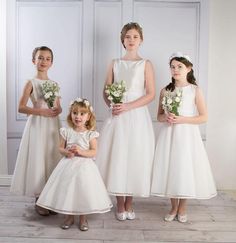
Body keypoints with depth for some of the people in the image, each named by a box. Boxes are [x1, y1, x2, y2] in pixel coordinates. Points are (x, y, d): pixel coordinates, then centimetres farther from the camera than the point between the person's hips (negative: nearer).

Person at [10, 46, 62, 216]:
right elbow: (21, 108, -10)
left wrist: (57, 110, -8)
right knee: (38, 159, -1)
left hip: (53, 126, 5)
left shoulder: (55, 84, 10)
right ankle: (39, 201, 13)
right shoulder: (31, 83, -4)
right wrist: (40, 111, -20)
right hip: (37, 125, -5)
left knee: (52, 159, 8)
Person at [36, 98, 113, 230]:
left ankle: (83, 218, 21)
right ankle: (69, 216, 28)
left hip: (84, 166, -2)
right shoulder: (66, 132, 1)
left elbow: (94, 152, -8)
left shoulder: (90, 134, -6)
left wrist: (81, 151, -23)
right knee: (67, 190, 8)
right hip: (69, 166, 2)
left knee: (83, 190, 2)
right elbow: (61, 148, 6)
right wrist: (66, 152, -15)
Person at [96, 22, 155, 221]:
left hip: (137, 116, -2)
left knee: (135, 158, 1)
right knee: (117, 158, 2)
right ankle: (120, 204, 16)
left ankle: (129, 204, 16)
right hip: (117, 117, 2)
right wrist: (112, 105, -9)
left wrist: (128, 106, -14)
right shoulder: (115, 63, 11)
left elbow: (151, 94, -5)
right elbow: (106, 91, 11)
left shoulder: (145, 64, 3)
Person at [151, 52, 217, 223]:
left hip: (187, 136, -2)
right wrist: (166, 117, -12)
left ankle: (182, 208, 21)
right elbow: (159, 116, 11)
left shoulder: (195, 90, -2)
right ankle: (174, 208, 22)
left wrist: (182, 119, -15)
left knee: (186, 168, 1)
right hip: (169, 135, 3)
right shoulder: (165, 91, 5)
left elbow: (204, 117, -4)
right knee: (170, 169, 4)